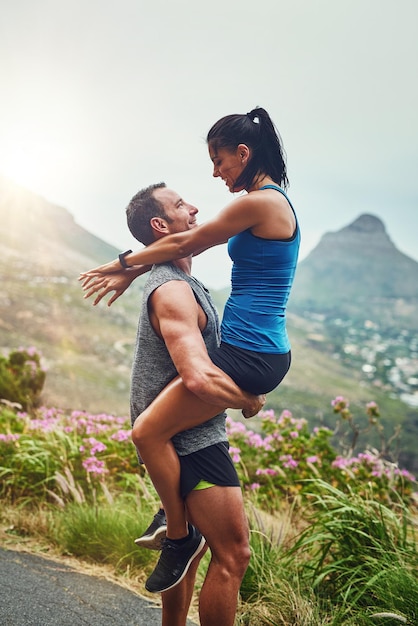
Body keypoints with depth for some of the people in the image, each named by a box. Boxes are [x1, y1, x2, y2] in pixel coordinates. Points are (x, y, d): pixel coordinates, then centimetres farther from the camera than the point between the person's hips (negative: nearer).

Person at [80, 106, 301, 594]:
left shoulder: (259, 202, -15)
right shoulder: (274, 202, 16)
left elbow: (187, 244, -6)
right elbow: (194, 244, 22)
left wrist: (122, 263, 7)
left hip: (248, 354, -11)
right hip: (265, 352, 11)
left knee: (148, 432, -8)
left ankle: (180, 536, 7)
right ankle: (177, 508, 37)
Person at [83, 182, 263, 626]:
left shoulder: (181, 282, 14)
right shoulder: (172, 291, -20)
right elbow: (200, 376, -33)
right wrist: (251, 402, -16)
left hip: (185, 437, 10)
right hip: (192, 438, -10)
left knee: (188, 547, 20)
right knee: (232, 555, -5)